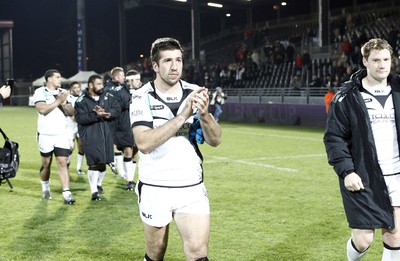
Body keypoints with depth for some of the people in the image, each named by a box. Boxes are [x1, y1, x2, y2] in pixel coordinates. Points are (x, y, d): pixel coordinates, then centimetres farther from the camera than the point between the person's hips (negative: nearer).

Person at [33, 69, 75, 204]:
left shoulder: (62, 92, 10)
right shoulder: (40, 92, -5)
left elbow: (71, 112, 9)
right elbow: (42, 109, -20)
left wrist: (64, 103, -9)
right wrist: (58, 101, -17)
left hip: (61, 134, 3)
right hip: (45, 135, -3)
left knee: (63, 162, -7)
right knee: (46, 163, 10)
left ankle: (66, 193, -11)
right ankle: (45, 187, 33)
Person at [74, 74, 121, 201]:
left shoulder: (108, 97, 8)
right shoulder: (81, 101, -5)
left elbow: (117, 110, -1)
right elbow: (79, 118, -15)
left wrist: (106, 114, -19)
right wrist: (96, 115, -24)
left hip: (106, 134, 5)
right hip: (90, 135, -5)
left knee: (103, 162, 14)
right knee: (94, 163, -11)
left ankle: (98, 184, 37)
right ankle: (94, 191, -5)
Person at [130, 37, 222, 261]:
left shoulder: (195, 93, 1)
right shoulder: (143, 98, -9)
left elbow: (215, 140, -4)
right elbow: (144, 143, -24)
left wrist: (204, 114, -24)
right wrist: (182, 116, -30)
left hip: (192, 188, 2)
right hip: (155, 189, -2)